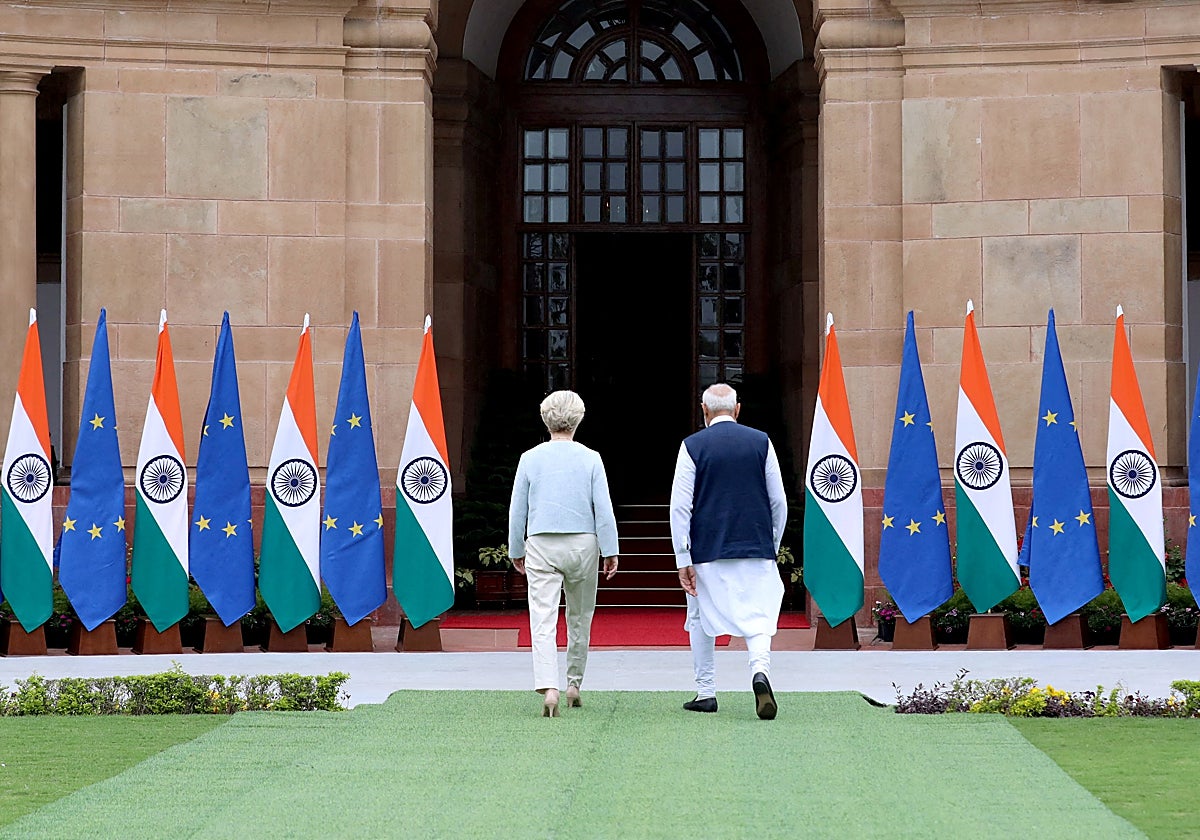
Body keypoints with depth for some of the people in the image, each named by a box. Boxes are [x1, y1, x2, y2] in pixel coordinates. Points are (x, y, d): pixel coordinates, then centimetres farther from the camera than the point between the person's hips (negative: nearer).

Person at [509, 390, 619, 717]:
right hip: (582, 543, 1)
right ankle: (574, 684, 25)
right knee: (580, 617, 16)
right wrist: (610, 552, 3)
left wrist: (516, 551, 16)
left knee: (543, 620, -7)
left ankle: (548, 688, -22)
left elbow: (517, 510, 6)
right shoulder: (590, 459, -2)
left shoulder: (530, 459, 1)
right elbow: (603, 509, -3)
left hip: (541, 545, 0)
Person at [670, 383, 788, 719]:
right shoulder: (761, 442, 3)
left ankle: (705, 692, 18)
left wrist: (683, 559, -3)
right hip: (756, 549, 1)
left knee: (702, 620, 13)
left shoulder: (693, 446, -2)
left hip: (707, 551, -1)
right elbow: (779, 502, 6)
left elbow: (680, 506, -6)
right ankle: (760, 669, -28)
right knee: (757, 617, -1)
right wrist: (772, 547, 18)